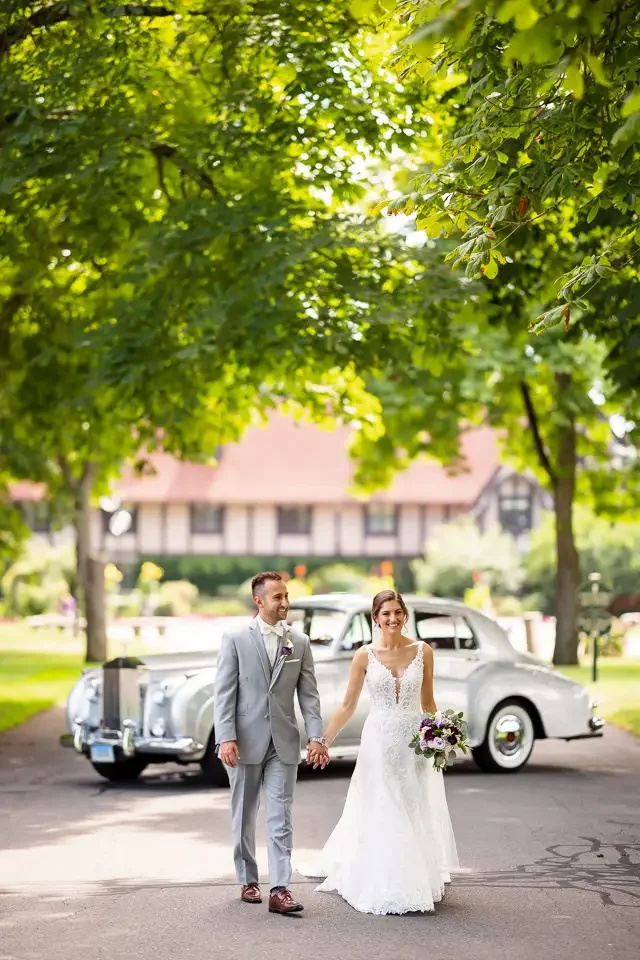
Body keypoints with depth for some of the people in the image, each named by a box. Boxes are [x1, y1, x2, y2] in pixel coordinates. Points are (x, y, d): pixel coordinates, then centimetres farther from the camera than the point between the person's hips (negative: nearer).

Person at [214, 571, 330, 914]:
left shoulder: (300, 643, 6)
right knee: (244, 817, 11)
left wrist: (316, 736, -6)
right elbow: (224, 693, -5)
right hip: (246, 742, -1)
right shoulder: (235, 640, -2)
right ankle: (248, 880, 25)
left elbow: (308, 694, 4)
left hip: (284, 743, 1)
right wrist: (226, 738, -15)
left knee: (280, 819, -4)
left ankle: (279, 889, -7)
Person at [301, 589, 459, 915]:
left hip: (414, 742, 1)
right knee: (379, 817, 4)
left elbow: (427, 702, 9)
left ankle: (417, 883, 18)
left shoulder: (422, 651, 1)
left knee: (416, 816, 5)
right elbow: (348, 705, 2)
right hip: (378, 741, -1)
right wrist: (323, 741, -3)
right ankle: (381, 887, 16)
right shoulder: (365, 655, -2)